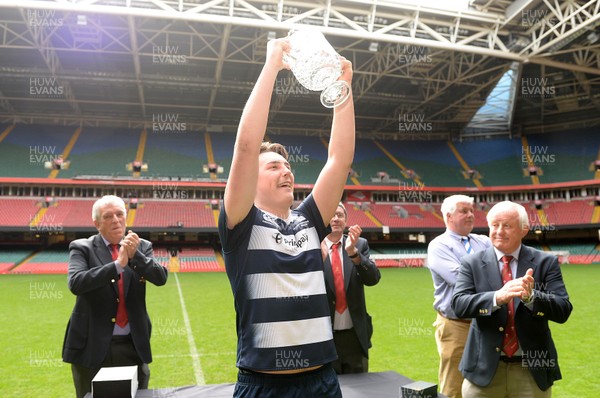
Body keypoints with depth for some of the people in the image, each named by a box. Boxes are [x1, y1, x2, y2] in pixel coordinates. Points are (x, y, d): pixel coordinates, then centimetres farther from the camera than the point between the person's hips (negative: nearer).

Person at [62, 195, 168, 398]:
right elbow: (76, 283, -19)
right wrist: (118, 264, -26)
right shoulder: (82, 248, -2)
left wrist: (135, 255, -23)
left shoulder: (142, 247, 4)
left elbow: (160, 278, -9)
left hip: (133, 346, 2)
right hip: (93, 347, -2)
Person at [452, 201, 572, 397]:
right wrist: (497, 297, -31)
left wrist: (531, 297, -27)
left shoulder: (546, 262, -1)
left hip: (533, 371, 1)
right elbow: (459, 304, -14)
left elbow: (563, 310, -8)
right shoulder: (472, 263, -2)